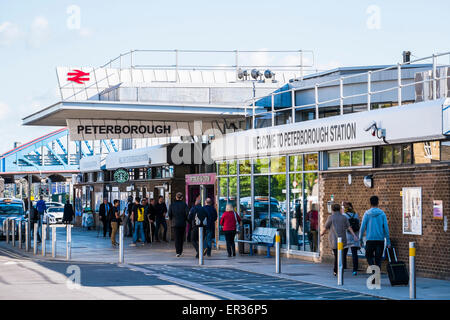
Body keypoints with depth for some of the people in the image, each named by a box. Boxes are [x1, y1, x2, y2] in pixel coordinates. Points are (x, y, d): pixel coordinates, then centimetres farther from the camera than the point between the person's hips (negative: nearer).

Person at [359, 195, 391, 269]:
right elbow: (386, 228, -2)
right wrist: (388, 241, 3)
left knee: (369, 255, 13)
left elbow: (362, 227, -3)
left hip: (370, 239, -1)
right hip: (380, 239, 1)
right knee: (378, 258, 7)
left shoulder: (367, 214, -2)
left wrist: (360, 238, 7)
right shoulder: (382, 213, 0)